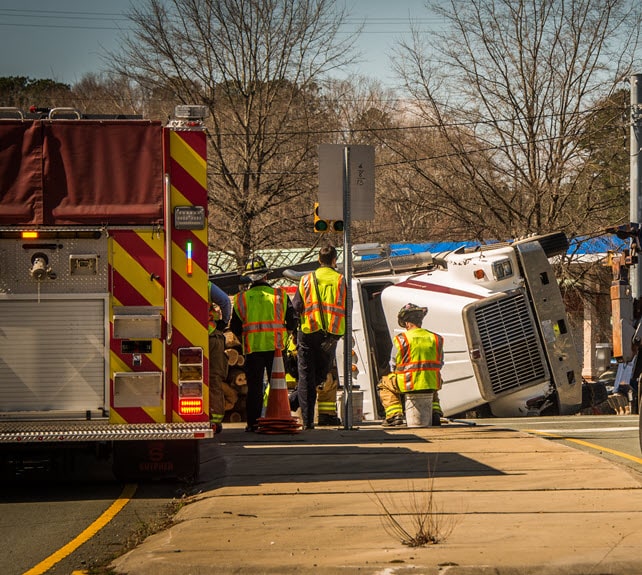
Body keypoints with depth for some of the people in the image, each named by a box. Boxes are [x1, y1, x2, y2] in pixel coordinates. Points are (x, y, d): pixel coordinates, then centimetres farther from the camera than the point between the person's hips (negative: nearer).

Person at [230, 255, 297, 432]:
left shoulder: (241, 298, 0)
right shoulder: (280, 295, -1)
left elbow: (235, 327, 3)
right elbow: (292, 322, 1)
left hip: (252, 349, 0)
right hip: (276, 347, 0)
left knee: (254, 387, 6)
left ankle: (253, 422, 3)